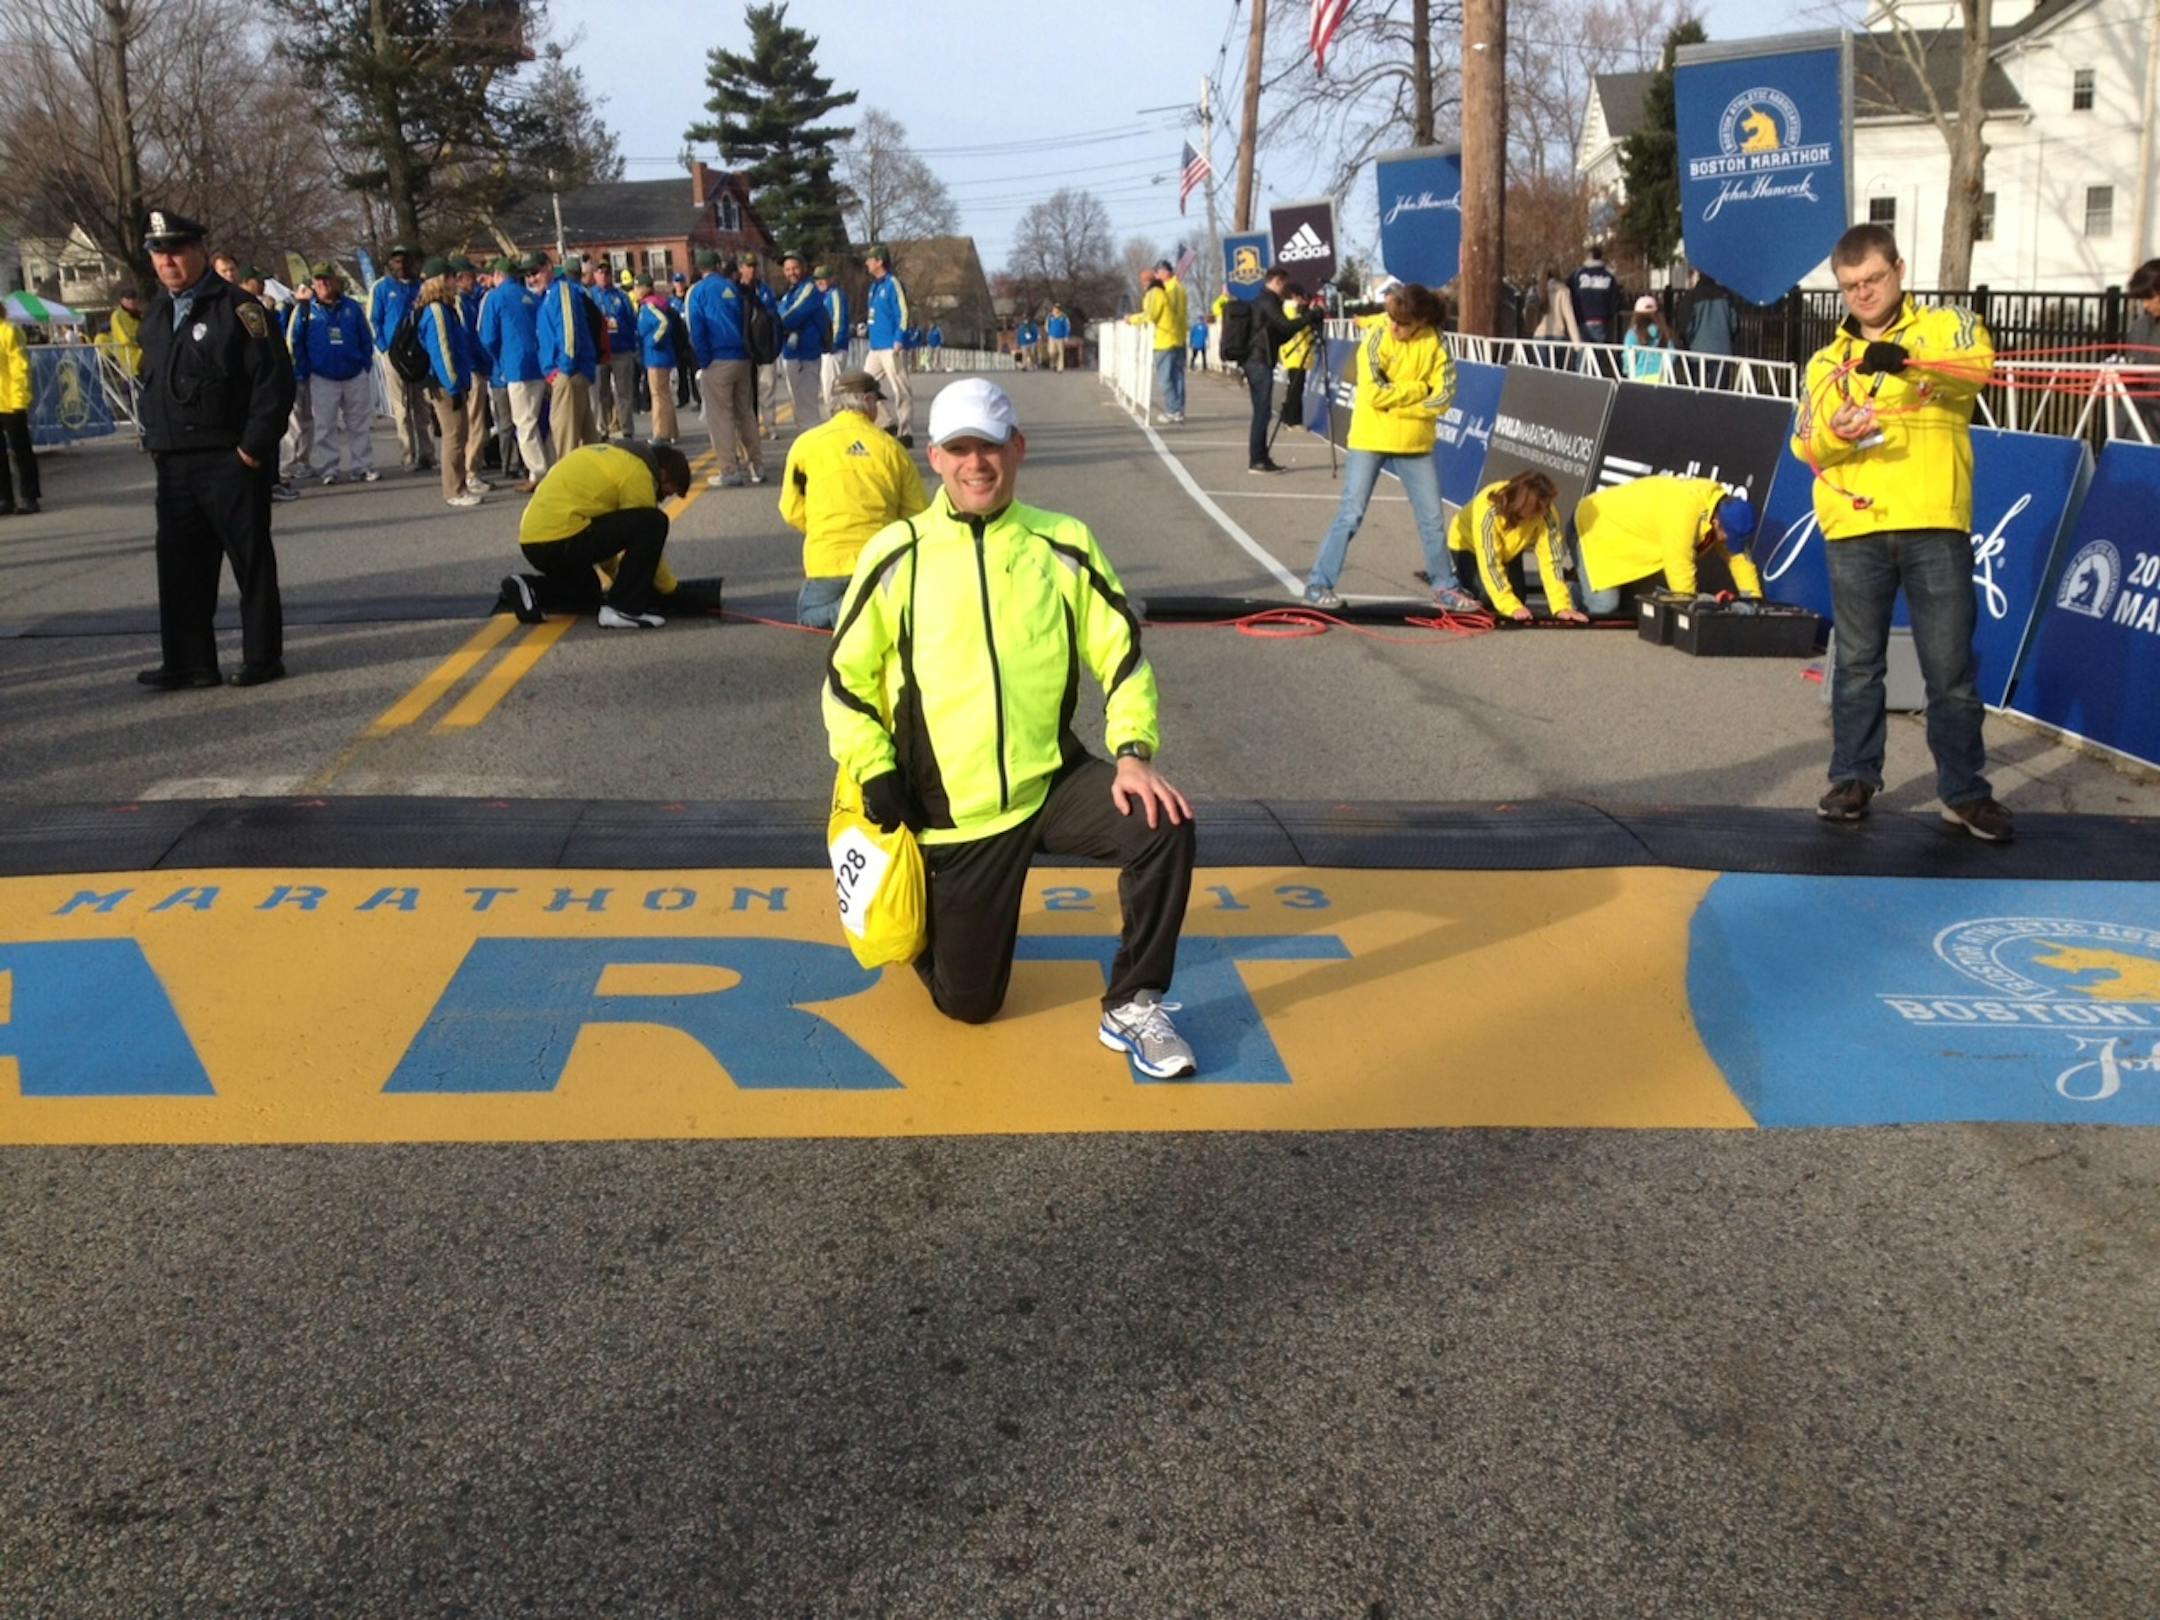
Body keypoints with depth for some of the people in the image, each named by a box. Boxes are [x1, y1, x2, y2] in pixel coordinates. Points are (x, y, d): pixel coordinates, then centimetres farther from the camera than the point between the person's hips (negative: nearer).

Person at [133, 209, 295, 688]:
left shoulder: (238, 309, -8)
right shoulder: (156, 318, 16)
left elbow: (275, 380, -13)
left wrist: (254, 447, -16)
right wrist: (153, 439, 13)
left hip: (231, 463, -7)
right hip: (173, 464, 7)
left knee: (252, 561, 1)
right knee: (179, 565, 8)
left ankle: (262, 657, 9)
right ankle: (188, 661, 14)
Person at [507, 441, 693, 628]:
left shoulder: (611, 458, 24)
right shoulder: (637, 473, -4)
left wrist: (619, 576, 37)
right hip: (560, 538, -10)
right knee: (653, 523, -11)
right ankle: (623, 609, -9)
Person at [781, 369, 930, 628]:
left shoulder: (806, 444, 1)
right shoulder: (892, 448, 2)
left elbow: (792, 511, 4)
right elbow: (918, 515, 2)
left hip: (827, 561, -1)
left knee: (809, 614, 25)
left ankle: (841, 611, -10)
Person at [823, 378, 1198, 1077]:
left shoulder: (1064, 545, 1)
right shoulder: (897, 556, -3)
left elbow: (1121, 654, 1)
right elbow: (846, 678, 4)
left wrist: (1134, 751, -13)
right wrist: (874, 771, -7)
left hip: (1055, 782, 1)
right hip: (954, 810, -1)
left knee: (1164, 825, -27)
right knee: (967, 1000, 2)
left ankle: (1133, 1006, -7)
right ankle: (928, 917, 38)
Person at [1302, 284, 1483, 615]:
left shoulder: (1435, 343, -3)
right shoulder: (1377, 337, -11)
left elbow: (1443, 395, -9)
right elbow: (1375, 393, -20)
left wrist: (1397, 401, -16)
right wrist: (1418, 389, -13)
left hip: (1415, 443, 3)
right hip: (1370, 439, -3)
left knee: (1433, 518, 9)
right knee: (1351, 515, -4)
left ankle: (1445, 588, 21)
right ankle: (1319, 584, 3)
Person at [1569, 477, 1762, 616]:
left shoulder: (1725, 506, -9)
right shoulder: (1684, 511, -37)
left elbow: (1738, 555, 1)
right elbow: (1680, 564, -33)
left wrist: (1754, 600, -2)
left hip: (1630, 525, 9)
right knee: (1603, 606, -21)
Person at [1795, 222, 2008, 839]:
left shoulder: (1942, 327, 8)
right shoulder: (1827, 361, 15)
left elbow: (1978, 361, -15)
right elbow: (1806, 443, 4)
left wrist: (1904, 357, -32)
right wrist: (1835, 435, -19)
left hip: (1935, 526, -2)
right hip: (1854, 531, 2)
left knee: (1951, 666, 2)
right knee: (1857, 663, 8)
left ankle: (1965, 790, 10)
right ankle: (1853, 778, 19)